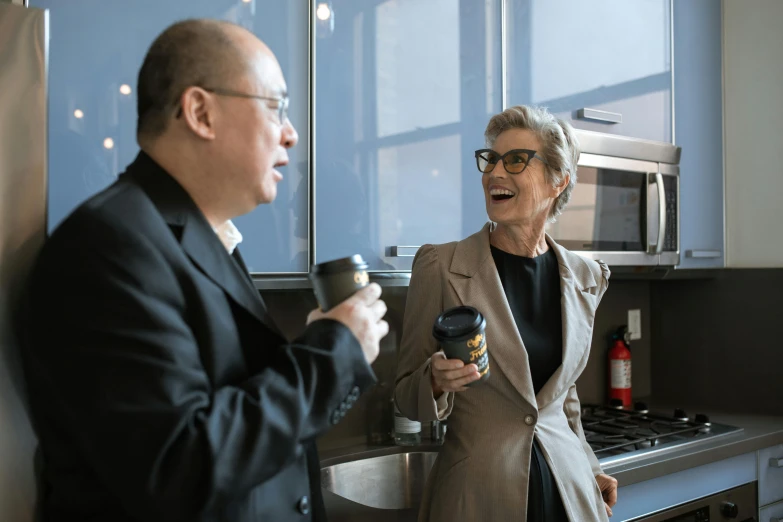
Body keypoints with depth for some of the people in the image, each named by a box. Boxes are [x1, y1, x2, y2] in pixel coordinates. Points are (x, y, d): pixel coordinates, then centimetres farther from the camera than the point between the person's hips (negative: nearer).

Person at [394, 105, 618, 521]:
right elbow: (407, 396, -5)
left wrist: (588, 470, 14)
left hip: (567, 489, 4)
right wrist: (437, 380, -24)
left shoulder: (585, 279, 2)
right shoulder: (440, 267, -11)